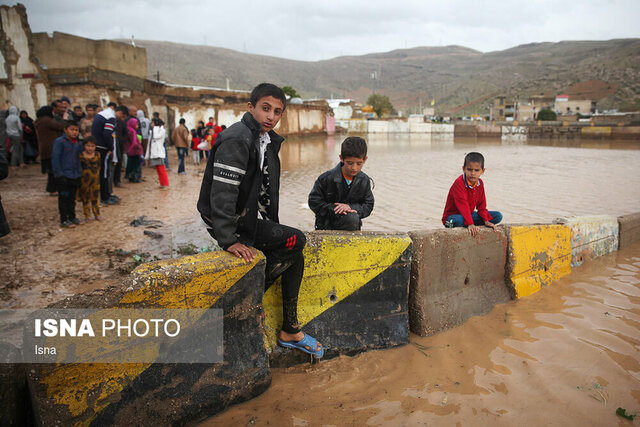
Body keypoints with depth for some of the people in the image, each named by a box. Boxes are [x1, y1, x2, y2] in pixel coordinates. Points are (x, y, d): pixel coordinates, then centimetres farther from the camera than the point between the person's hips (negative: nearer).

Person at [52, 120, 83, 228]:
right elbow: (55, 158, -13)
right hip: (64, 176, -6)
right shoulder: (59, 142, -10)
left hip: (75, 176, 6)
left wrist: (80, 173, 11)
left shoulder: (78, 144, 8)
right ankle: (64, 220, 10)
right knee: (63, 198, 2)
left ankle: (72, 217, 27)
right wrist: (59, 174, -16)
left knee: (72, 198, 15)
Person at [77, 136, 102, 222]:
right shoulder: (80, 156, -9)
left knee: (95, 198, 12)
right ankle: (87, 216, 17)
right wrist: (81, 174, -9)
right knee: (85, 199, 8)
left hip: (95, 180, 2)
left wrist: (96, 173, 2)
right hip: (84, 180, -2)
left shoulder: (97, 155, -2)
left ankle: (97, 214, 24)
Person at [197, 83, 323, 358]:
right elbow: (222, 193, -25)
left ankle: (290, 331, 11)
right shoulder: (236, 139, -19)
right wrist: (229, 240, -29)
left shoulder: (268, 140, 12)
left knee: (295, 255, 1)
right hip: (232, 222, -9)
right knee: (296, 241, -16)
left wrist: (273, 226, 15)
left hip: (252, 218, 9)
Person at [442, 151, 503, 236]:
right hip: (454, 215, -7)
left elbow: (481, 205, 4)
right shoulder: (459, 183, -23)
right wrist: (470, 224, -40)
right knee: (458, 220, -44)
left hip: (469, 215, 8)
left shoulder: (480, 183, 1)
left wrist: (486, 221, -11)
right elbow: (463, 205, -32)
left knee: (498, 216, -2)